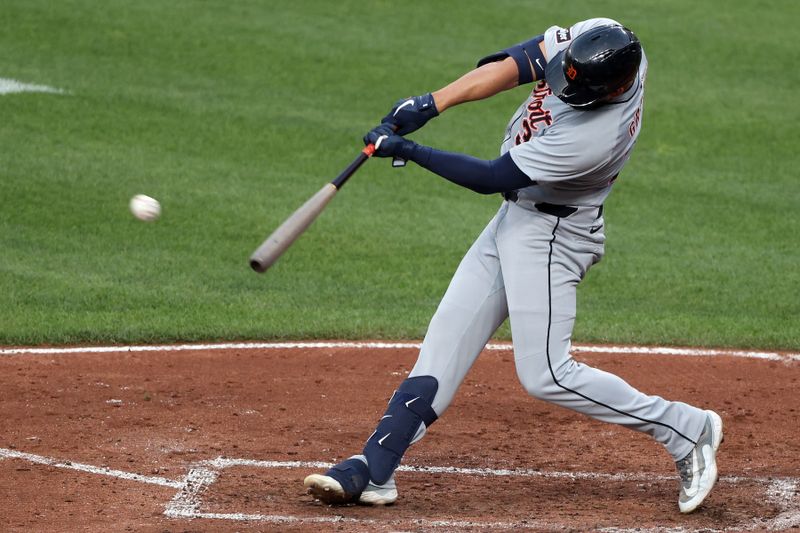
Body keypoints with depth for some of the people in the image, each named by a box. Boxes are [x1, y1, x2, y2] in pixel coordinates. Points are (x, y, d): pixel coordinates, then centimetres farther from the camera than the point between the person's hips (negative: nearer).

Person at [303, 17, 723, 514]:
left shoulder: (597, 135, -33)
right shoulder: (599, 38, -14)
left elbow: (493, 178, -24)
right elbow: (517, 64, -8)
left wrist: (408, 150, -18)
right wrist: (432, 103, -18)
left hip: (551, 234, -9)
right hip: (516, 217, 9)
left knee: (546, 374, -11)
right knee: (446, 341, 6)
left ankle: (687, 429, 0)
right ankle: (373, 469, 7)